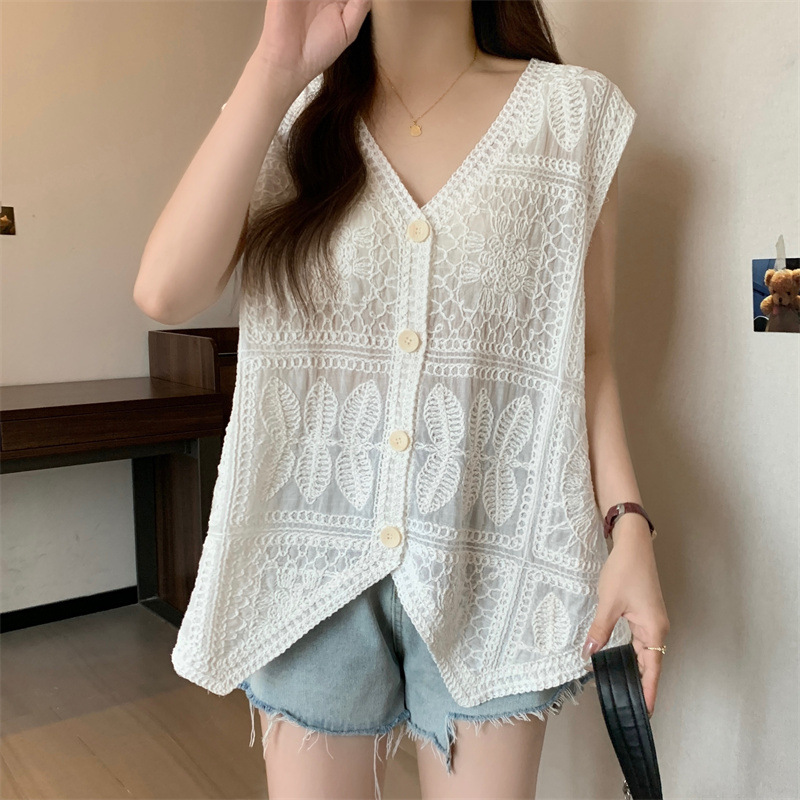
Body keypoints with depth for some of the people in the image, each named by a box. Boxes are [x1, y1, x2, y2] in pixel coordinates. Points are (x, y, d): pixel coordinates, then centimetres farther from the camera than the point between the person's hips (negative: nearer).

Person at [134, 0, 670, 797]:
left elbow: (588, 352, 3)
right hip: (313, 556, 1)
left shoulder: (575, 112, 2)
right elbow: (165, 293, -11)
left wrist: (630, 526, -7)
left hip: (492, 564, 0)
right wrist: (277, 65, -15)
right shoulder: (293, 115, 5)